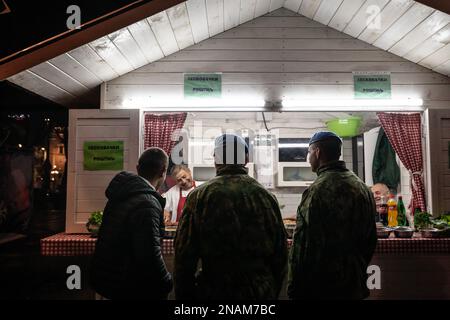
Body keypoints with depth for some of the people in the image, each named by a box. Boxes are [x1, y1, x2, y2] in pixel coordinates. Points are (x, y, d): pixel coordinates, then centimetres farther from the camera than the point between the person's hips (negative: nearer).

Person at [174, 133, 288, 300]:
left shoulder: (198, 196, -11)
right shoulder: (266, 197, -4)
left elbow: (184, 255, -9)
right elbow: (280, 254, 2)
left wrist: (184, 295, 4)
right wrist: (273, 292, 16)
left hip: (213, 290, -1)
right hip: (261, 292, 2)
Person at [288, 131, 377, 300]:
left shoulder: (317, 190, -21)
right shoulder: (363, 188, 4)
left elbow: (303, 247, -21)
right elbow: (371, 239, 12)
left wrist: (294, 289, -12)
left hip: (322, 287, -7)